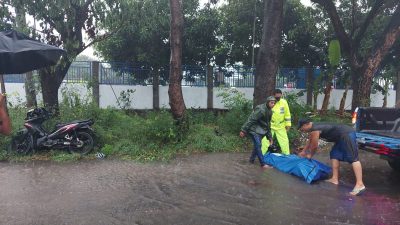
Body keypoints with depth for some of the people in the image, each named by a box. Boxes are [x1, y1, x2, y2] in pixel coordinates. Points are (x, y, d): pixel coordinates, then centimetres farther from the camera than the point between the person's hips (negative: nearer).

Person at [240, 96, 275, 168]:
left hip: (260, 130, 9)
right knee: (258, 145, -10)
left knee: (257, 145, 15)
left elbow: (268, 124, 15)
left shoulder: (269, 111, 6)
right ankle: (263, 164, -7)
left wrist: (269, 137, 15)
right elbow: (251, 120, -24)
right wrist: (243, 130, -25)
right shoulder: (260, 109, -23)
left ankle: (252, 159, 32)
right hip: (254, 129, -9)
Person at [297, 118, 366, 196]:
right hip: (344, 135, 11)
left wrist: (310, 155, 13)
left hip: (347, 134, -11)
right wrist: (303, 151, 43)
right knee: (334, 155, 14)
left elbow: (314, 146, -6)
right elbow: (309, 141, 32)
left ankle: (360, 185, -24)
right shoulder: (314, 127, 17)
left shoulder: (314, 130, -15)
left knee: (352, 158, -17)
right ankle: (335, 179, 15)